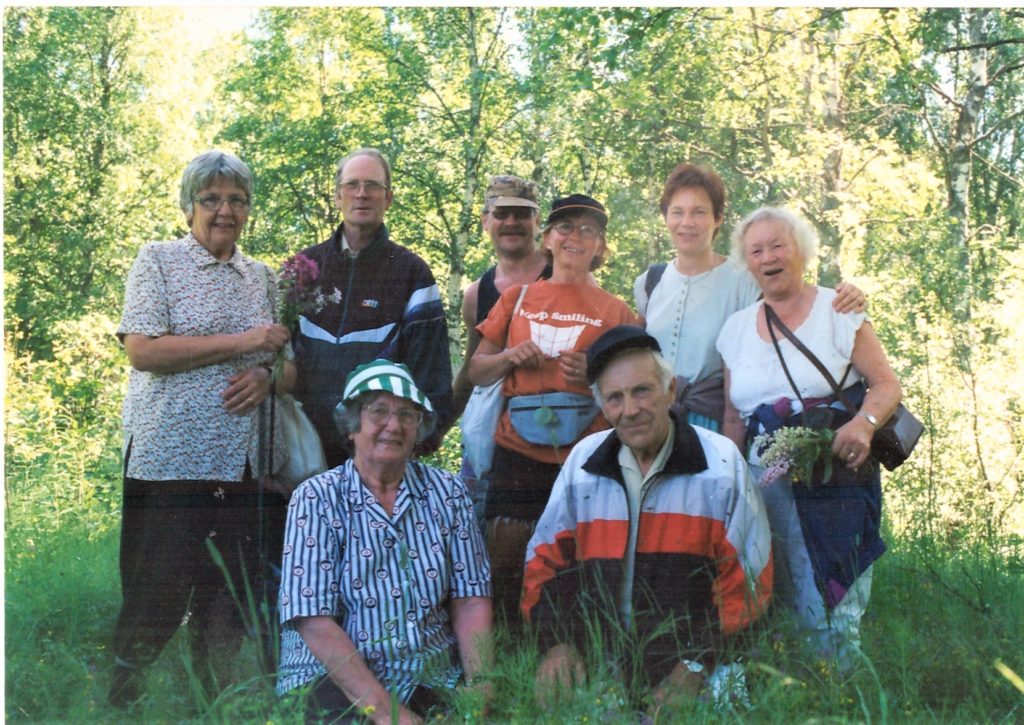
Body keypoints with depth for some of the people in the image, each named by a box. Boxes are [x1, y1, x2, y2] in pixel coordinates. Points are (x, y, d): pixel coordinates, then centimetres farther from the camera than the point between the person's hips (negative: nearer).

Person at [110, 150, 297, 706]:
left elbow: (289, 366, 20)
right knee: (156, 598, -2)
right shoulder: (158, 260, 2)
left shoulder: (262, 277, 17)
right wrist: (242, 342, -12)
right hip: (169, 460, -4)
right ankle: (119, 702, 15)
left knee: (227, 609, 6)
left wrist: (265, 377, -4)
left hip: (242, 466, 5)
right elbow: (142, 350, -10)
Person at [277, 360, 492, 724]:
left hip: (432, 680, 4)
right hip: (335, 680, -3)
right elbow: (316, 623, -12)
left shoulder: (446, 492, 7)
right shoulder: (316, 499, -3)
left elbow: (470, 602, 3)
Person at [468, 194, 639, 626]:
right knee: (507, 567, -1)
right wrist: (509, 356, -3)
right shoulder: (516, 298, 15)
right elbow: (477, 372, 17)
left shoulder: (615, 311, 10)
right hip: (518, 452, 2)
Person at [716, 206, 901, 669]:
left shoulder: (837, 311, 2)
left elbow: (887, 384, -1)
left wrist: (863, 422, -21)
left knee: (829, 610, -12)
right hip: (763, 483, 4)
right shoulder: (737, 328, 15)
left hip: (835, 479, -4)